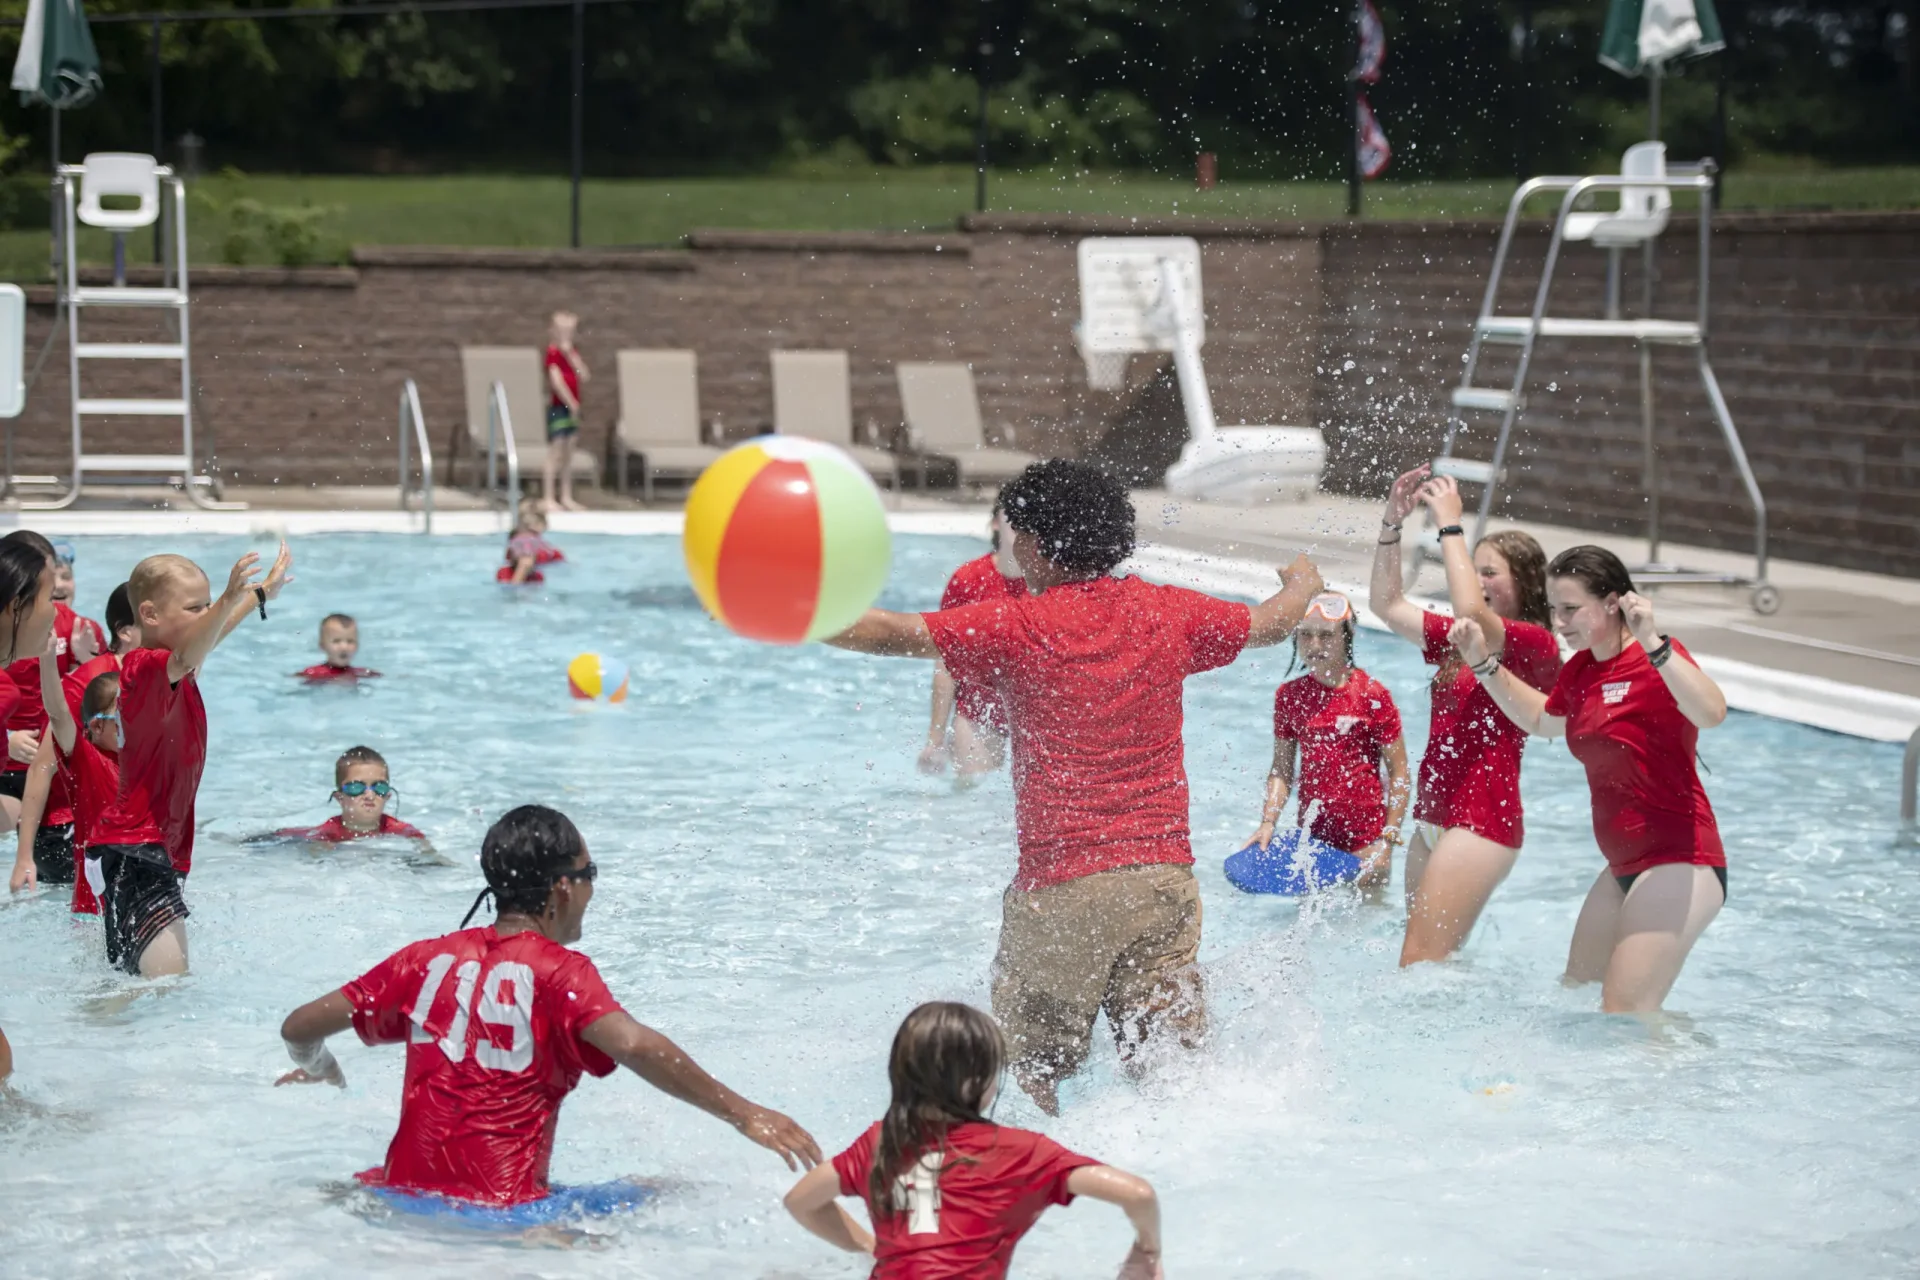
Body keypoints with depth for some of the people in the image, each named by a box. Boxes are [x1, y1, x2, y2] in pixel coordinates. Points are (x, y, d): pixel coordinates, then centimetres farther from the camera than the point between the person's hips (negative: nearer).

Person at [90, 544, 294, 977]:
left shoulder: (174, 669, 13)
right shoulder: (147, 668, -18)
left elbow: (208, 636, 35)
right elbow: (186, 658, -42)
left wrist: (264, 591, 48)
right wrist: (229, 600, -57)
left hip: (163, 846, 11)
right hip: (136, 848, -11)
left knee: (128, 973, 15)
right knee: (170, 978, -23)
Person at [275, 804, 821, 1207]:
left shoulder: (427, 960, 10)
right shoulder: (559, 972, -6)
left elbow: (299, 1028, 14)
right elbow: (634, 1045, -25)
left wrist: (319, 1070, 37)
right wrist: (744, 1114, -23)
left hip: (405, 1194, 6)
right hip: (502, 1209, -6)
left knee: (343, 1186, 38)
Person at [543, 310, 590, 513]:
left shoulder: (570, 353, 12)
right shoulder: (553, 353, -11)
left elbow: (583, 376, 0)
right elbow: (556, 381, -19)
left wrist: (570, 354, -7)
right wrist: (571, 403, -19)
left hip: (571, 407, 8)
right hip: (558, 405, -8)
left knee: (568, 453, 11)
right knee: (555, 453, -7)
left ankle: (566, 497, 17)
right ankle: (549, 499, -6)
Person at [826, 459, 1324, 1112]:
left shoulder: (1018, 626, -6)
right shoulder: (1169, 613, 7)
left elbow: (892, 633, -8)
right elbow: (1272, 623, 24)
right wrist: (1302, 585, 47)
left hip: (1061, 886, -4)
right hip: (1164, 873, 4)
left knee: (1030, 1067, 7)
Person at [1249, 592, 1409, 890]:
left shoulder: (1372, 695, -10)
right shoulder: (1288, 696, 3)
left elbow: (1398, 773, -7)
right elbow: (1282, 771, 6)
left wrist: (1389, 838, -13)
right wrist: (1268, 822, -7)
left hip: (1364, 838, -4)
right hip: (1312, 832, 4)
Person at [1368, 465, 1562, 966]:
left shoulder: (1536, 645, -8)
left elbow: (1470, 610, -26)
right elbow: (1388, 605, 17)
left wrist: (1450, 525, -18)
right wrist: (1391, 524, 6)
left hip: (1481, 822, -9)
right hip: (1435, 818, 9)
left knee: (1421, 961, -15)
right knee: (1436, 960, 8)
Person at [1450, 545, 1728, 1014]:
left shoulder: (1657, 660, -16)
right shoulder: (1582, 669, 10)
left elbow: (1711, 712, -36)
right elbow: (1542, 720, 31)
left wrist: (1652, 642, -44)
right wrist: (1483, 662, 21)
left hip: (1679, 865, -10)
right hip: (1625, 866, 10)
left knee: (1625, 1014, -16)